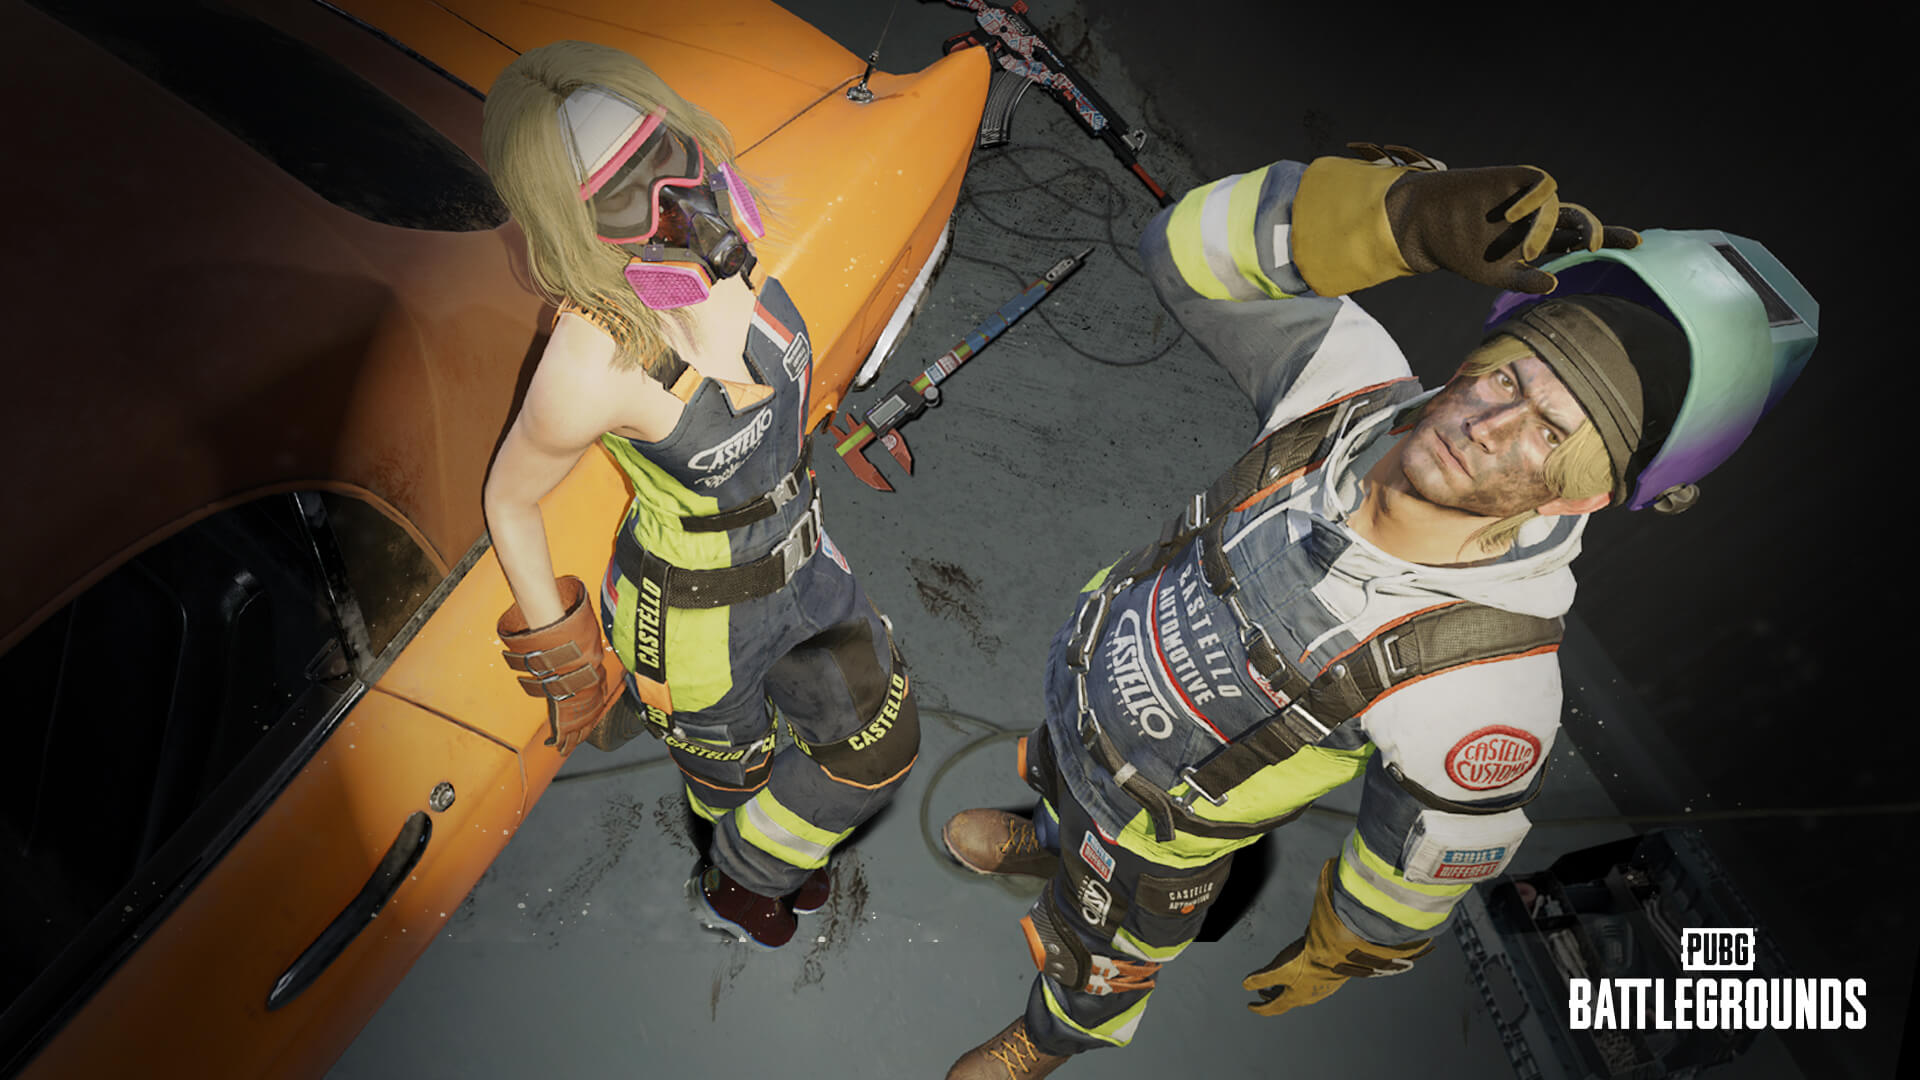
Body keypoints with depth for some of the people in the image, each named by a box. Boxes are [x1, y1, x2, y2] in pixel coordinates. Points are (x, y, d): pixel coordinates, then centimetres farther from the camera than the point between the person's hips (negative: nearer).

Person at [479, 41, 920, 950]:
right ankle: (734, 885, 61)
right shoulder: (592, 362, -36)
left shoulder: (705, 241, -18)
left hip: (792, 560, 6)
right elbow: (509, 501, -17)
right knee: (732, 766, 24)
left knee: (880, 748, 21)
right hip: (696, 619, -6)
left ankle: (773, 847, 55)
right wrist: (563, 664, -6)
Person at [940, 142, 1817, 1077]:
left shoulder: (1483, 691, -38)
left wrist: (1335, 956, 0)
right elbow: (1190, 247, -27)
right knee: (1056, 783, 38)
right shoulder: (1354, 384, -29)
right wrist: (1407, 211, -43)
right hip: (1087, 680, 4)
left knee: (1096, 961, 29)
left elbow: (1429, 858, -20)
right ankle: (1044, 844, 77)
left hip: (1157, 827, -3)